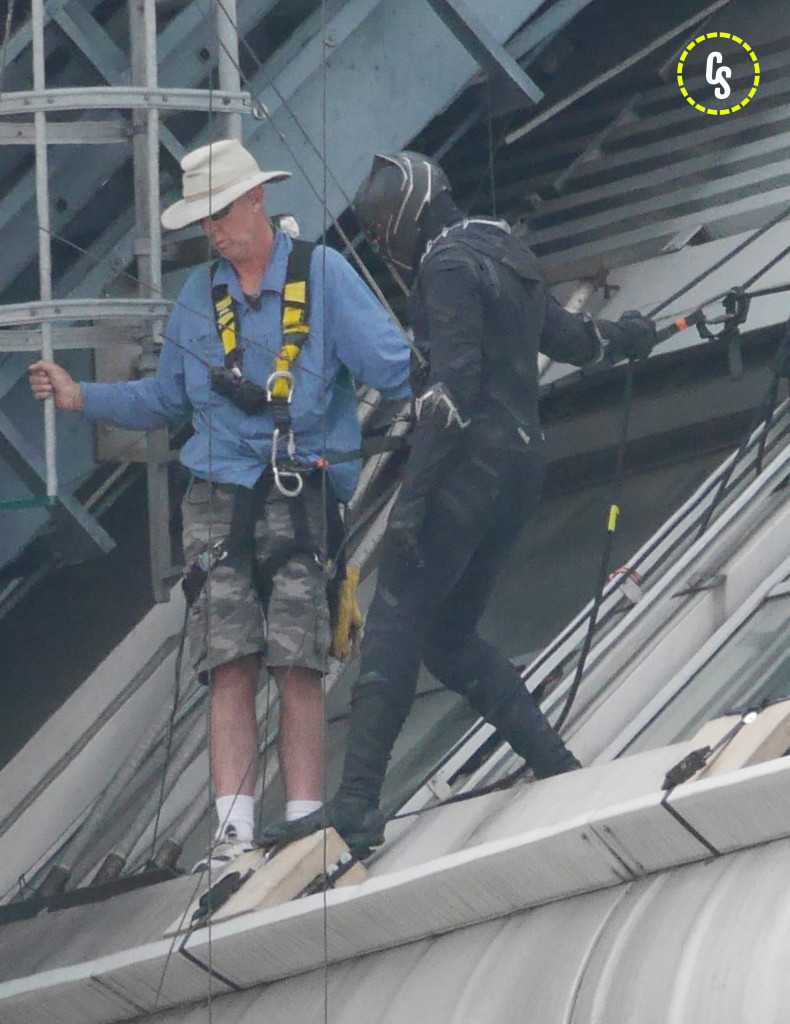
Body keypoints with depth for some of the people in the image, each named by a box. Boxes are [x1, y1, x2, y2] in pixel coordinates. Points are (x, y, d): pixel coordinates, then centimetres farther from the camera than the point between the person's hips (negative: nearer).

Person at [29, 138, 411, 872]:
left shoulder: (323, 275, 3)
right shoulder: (198, 298, 16)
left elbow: (392, 364, -2)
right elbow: (166, 399, 25)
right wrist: (83, 398, 16)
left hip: (300, 499, -3)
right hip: (219, 500, 3)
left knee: (298, 665, -8)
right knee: (230, 666, -7)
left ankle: (304, 822, -5)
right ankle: (234, 828, -11)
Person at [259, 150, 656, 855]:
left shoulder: (449, 264, -8)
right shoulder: (507, 258, 19)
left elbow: (453, 384, -19)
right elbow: (568, 337, 34)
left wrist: (413, 494, -24)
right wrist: (624, 339, 58)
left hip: (469, 462, -10)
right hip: (524, 461, 10)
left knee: (395, 624, -13)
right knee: (448, 635, 14)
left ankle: (356, 804, -22)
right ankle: (557, 767, 8)